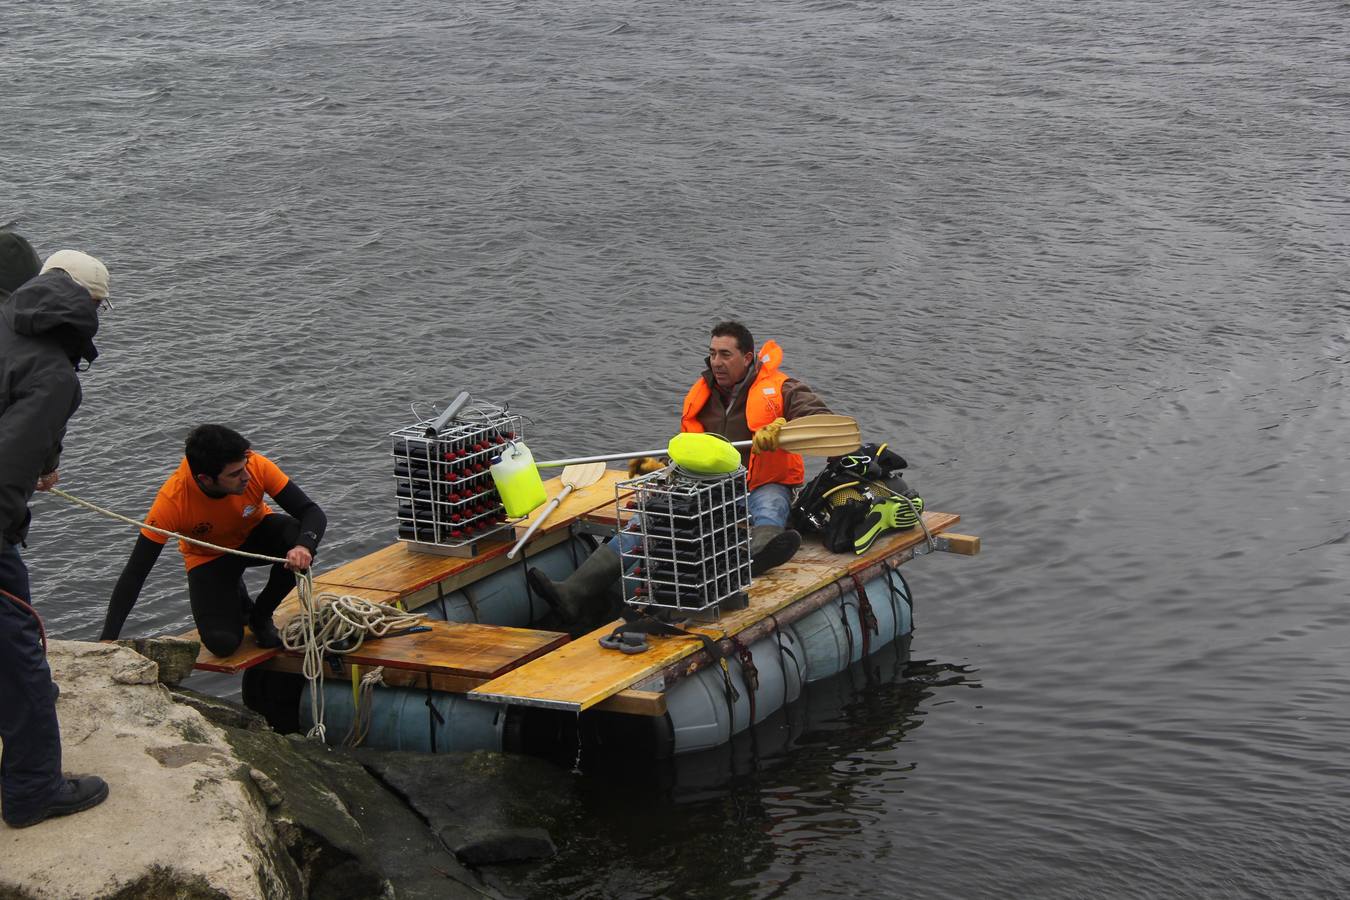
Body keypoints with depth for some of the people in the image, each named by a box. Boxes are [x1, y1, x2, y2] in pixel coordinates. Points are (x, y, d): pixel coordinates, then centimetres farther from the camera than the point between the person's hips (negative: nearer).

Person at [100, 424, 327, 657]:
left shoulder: (256, 467, -32)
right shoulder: (173, 500, -35)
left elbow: (313, 513, -27)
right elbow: (134, 574, -30)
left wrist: (304, 546, -50)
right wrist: (108, 639, -37)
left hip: (256, 532, 2)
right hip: (209, 558, -2)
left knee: (299, 553, -33)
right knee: (222, 643, -23)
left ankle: (260, 617, -3)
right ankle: (238, 601, 14)